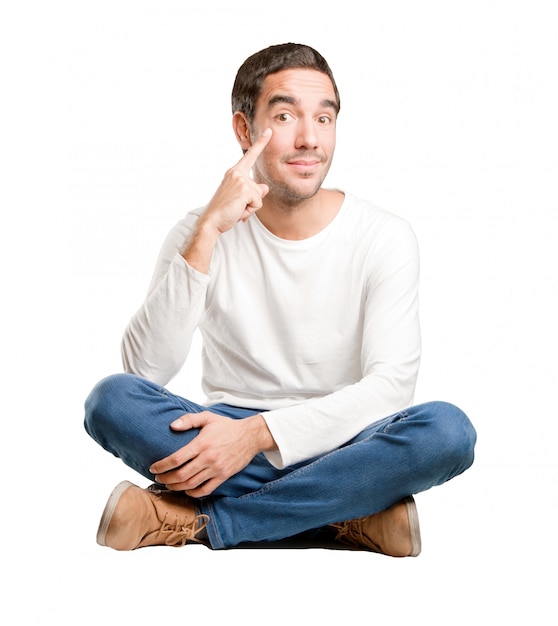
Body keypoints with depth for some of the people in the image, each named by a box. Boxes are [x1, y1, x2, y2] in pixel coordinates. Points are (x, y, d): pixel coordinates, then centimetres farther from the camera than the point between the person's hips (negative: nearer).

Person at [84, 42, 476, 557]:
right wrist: (208, 232, -24)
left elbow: (391, 384, -14)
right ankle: (350, 517, -23)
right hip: (228, 440, 1)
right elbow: (146, 371, -16)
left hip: (335, 447, 0)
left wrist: (258, 433, -24)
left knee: (447, 429, -30)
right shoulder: (201, 234, -3)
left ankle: (195, 520, -23)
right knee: (112, 399, -25)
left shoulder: (385, 238, -5)